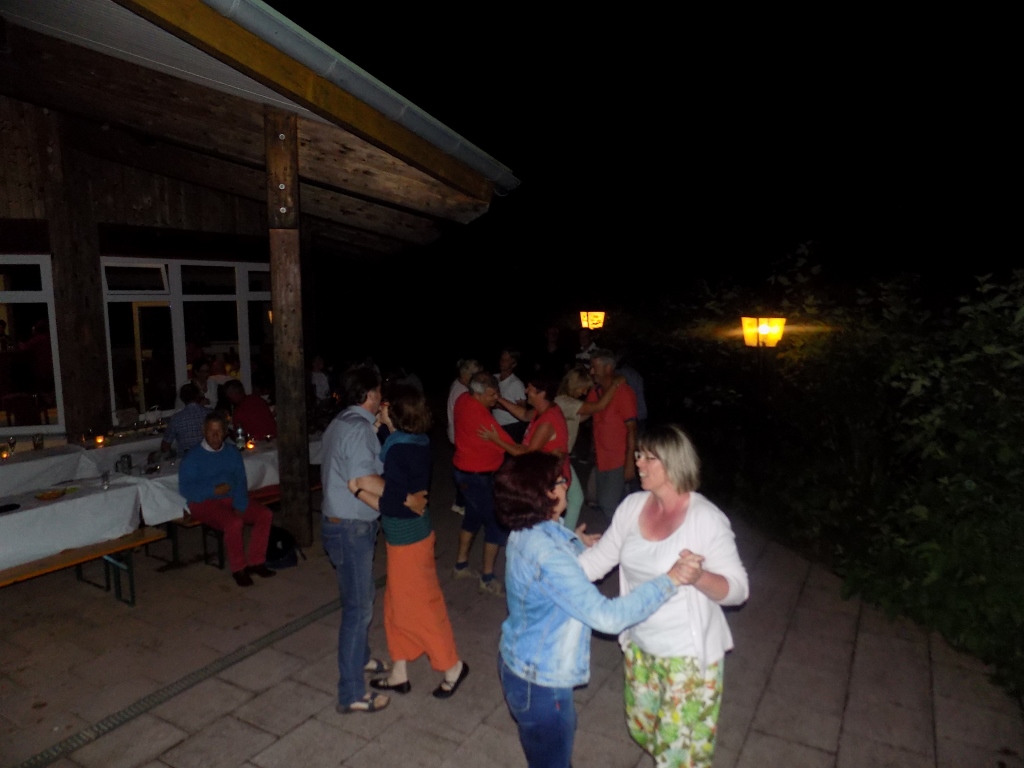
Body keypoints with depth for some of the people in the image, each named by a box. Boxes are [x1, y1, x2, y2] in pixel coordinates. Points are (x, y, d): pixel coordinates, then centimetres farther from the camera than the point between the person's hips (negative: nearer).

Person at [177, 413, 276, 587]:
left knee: (265, 515, -16)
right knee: (233, 523, -32)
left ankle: (255, 562, -6)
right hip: (205, 502, -5)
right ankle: (238, 569, -12)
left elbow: (241, 481, 1)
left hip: (231, 499, 5)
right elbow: (186, 489, -10)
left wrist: (240, 506, -14)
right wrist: (214, 491, -22)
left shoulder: (232, 452, 9)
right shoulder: (192, 457, -3)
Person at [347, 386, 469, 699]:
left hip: (408, 538, -9)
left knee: (420, 605, 8)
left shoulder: (400, 451, -26)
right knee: (398, 604, 19)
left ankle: (452, 666, 26)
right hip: (405, 535, 9)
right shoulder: (414, 442, 2)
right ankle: (399, 674, 33)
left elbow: (391, 505, -23)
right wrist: (367, 482, -9)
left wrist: (358, 490, -13)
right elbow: (396, 488, 3)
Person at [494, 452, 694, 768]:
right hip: (539, 683, -9)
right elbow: (607, 616, -35)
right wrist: (669, 580, -31)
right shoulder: (547, 553, -35)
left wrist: (575, 546, 11)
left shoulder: (526, 533, -5)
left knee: (564, 729, 33)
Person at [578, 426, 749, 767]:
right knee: (642, 727, 25)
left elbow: (738, 588, -19)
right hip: (639, 645, 6)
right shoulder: (633, 505, -6)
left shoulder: (706, 518, -22)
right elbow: (599, 558, -1)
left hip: (688, 654, -5)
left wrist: (699, 577, -38)